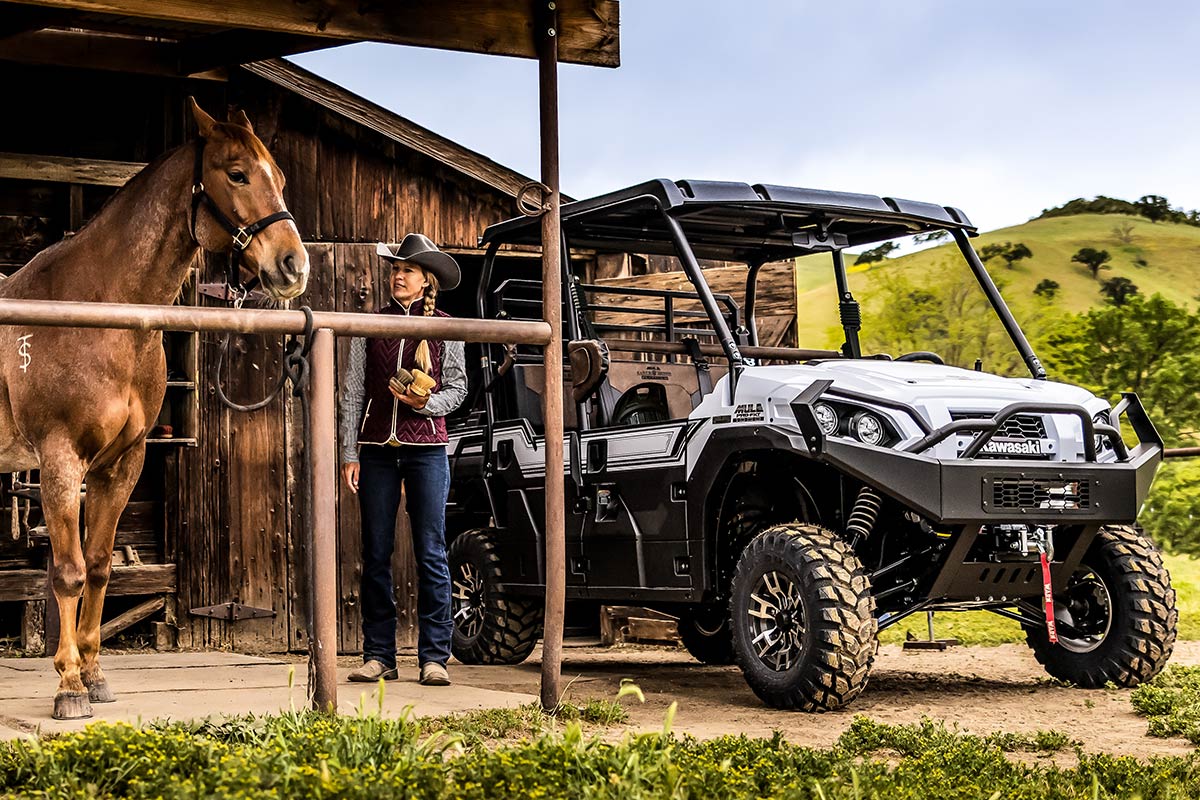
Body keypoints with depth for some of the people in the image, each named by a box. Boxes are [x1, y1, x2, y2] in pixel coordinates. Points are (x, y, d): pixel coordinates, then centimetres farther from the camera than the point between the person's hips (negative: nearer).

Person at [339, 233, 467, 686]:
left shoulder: (444, 328, 4)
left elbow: (457, 386, 7)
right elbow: (353, 392, 7)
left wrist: (427, 403, -14)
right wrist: (349, 453, 0)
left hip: (426, 449, -2)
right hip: (377, 450, 2)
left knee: (430, 554, -2)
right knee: (376, 555, 4)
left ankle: (434, 657, 2)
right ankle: (378, 656, 10)